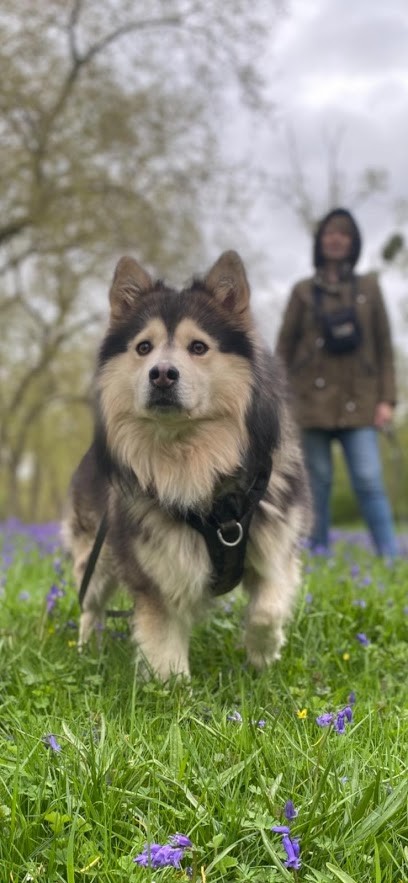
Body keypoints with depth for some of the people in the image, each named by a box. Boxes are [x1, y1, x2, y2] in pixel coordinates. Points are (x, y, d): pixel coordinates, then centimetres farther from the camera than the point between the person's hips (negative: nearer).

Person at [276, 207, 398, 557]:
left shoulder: (369, 287, 10)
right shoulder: (303, 291, 9)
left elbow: (384, 347, 8)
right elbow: (285, 347, 9)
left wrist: (386, 399, 0)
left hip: (357, 403, 0)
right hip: (315, 401, 0)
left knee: (369, 481, -10)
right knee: (319, 482, 1)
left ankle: (392, 559, -9)